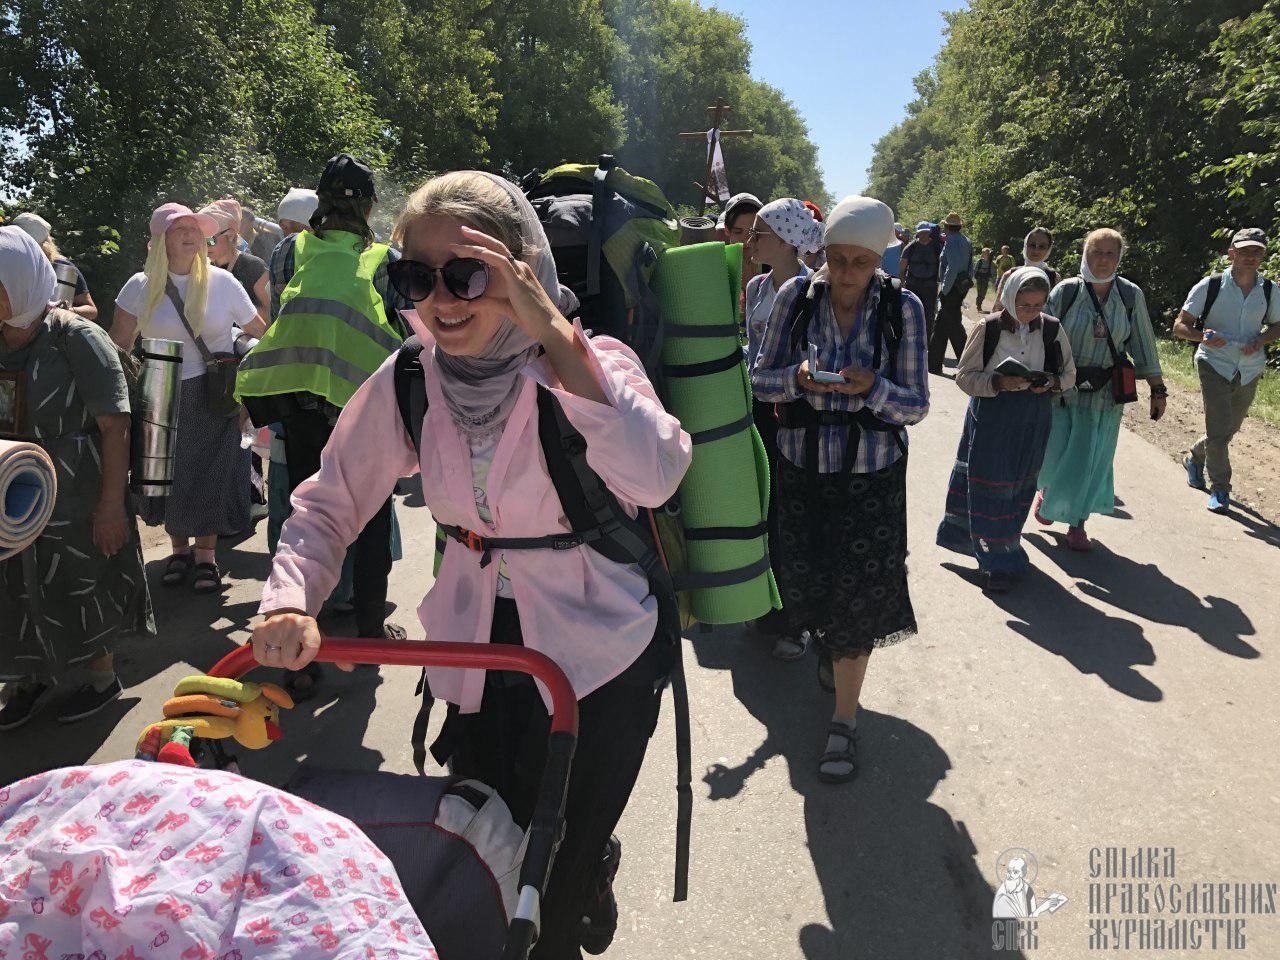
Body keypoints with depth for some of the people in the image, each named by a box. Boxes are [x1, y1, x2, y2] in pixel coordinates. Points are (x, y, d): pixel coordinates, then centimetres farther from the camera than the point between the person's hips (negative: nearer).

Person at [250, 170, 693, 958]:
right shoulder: (405, 384, -8)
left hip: (600, 653, -4)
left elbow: (653, 478, -37)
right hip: (477, 646, 4)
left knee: (557, 884, 8)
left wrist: (556, 334, -37)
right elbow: (328, 506, -3)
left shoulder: (591, 364, -19)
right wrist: (290, 603, -21)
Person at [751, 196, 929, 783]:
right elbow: (761, 378, 0)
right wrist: (798, 377, -22)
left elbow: (916, 406, -6)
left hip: (871, 473, -2)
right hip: (802, 464, 2)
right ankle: (806, 623, 51)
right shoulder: (796, 296, -4)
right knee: (804, 572, 13)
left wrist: (872, 387, -26)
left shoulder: (903, 308, -7)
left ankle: (844, 723, 14)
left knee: (858, 592, 0)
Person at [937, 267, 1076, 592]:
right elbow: (965, 375, -7)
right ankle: (998, 560, 11)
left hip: (1032, 421, 3)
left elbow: (1069, 373, 9)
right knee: (989, 485, -1)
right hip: (990, 417, -3)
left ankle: (1000, 554, 28)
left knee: (1019, 485, 11)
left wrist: (1052, 382, -14)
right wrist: (999, 382, -24)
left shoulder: (1052, 329, -1)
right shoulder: (987, 328, -9)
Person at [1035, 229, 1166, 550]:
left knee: (1092, 460, 6)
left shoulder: (1131, 295, -3)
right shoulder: (1066, 291, -8)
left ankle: (1077, 525, 24)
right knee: (1055, 454, 3)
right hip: (1063, 389, -1)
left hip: (1105, 394, 2)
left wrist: (1158, 390, 5)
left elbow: (1144, 345, 4)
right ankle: (1048, 489, 40)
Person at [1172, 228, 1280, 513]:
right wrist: (1203, 336, -27)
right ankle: (1220, 489, 1)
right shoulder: (1210, 286, -9)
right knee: (1219, 431, -13)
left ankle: (1195, 458, 45)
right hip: (1214, 365, -4)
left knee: (1229, 429, 17)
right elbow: (1179, 326, -6)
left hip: (1249, 371, 4)